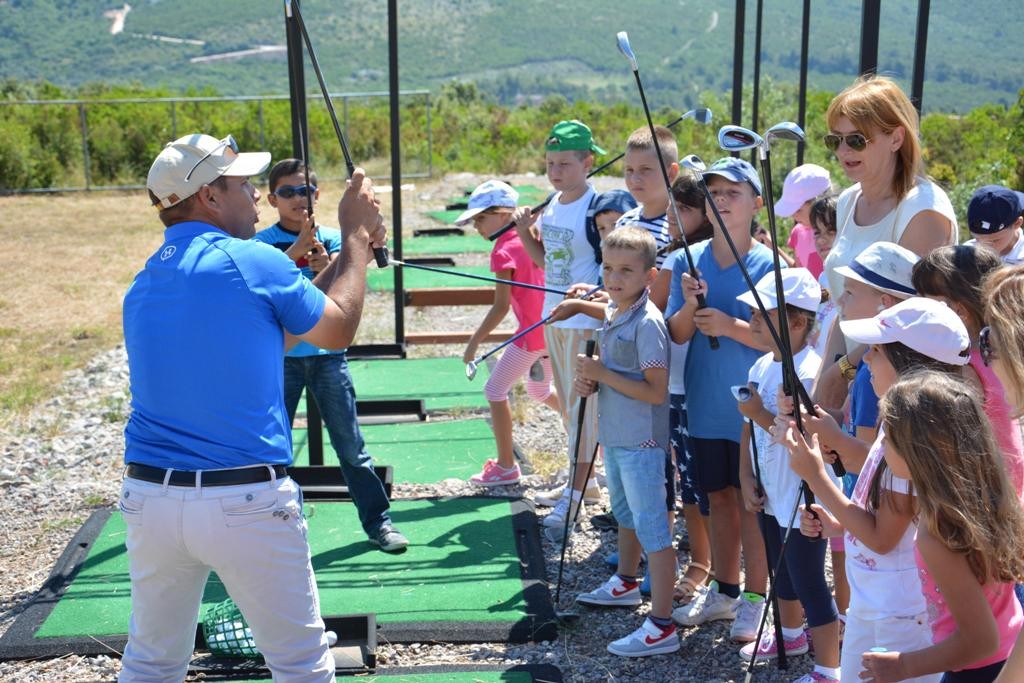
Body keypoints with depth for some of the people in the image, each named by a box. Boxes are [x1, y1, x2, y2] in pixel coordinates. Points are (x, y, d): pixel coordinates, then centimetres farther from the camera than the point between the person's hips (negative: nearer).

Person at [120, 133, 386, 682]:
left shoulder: (144, 282, 10)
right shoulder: (252, 261, -11)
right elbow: (338, 331, 4)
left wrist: (352, 251, 20)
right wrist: (354, 239, 13)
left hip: (148, 495, 6)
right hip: (246, 505, -6)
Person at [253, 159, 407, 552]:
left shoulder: (332, 238, 5)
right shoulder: (262, 242, 1)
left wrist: (325, 264, -35)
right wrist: (299, 246, -34)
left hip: (328, 353, 1)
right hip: (280, 355, -1)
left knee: (350, 442, 3)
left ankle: (377, 520, 13)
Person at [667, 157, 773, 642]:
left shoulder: (768, 264, -8)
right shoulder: (688, 260, 2)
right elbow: (677, 335, 2)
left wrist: (731, 325, -23)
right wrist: (690, 305, -17)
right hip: (705, 405, 4)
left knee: (751, 500, 5)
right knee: (718, 497, 15)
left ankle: (755, 600, 18)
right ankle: (723, 592, 29)